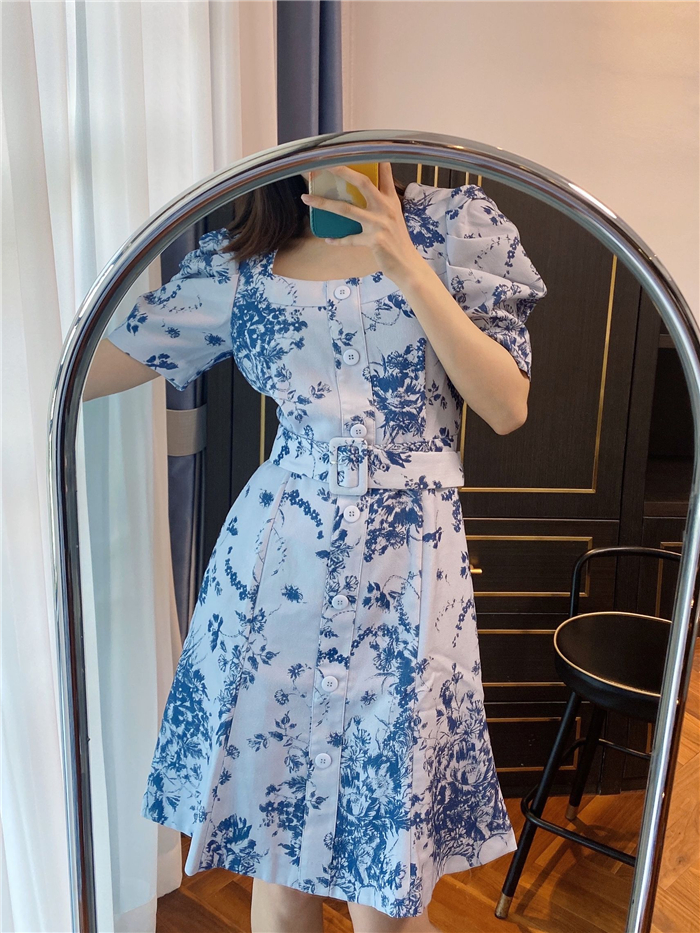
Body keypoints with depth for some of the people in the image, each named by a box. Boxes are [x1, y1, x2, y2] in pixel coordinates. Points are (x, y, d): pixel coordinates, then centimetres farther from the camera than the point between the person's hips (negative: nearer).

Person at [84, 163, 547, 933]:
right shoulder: (241, 261, 7)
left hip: (405, 569, -1)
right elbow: (115, 357, 7)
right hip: (275, 559, 2)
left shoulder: (448, 226, 3)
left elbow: (507, 407, -5)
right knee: (273, 841, 12)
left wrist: (407, 267, -13)